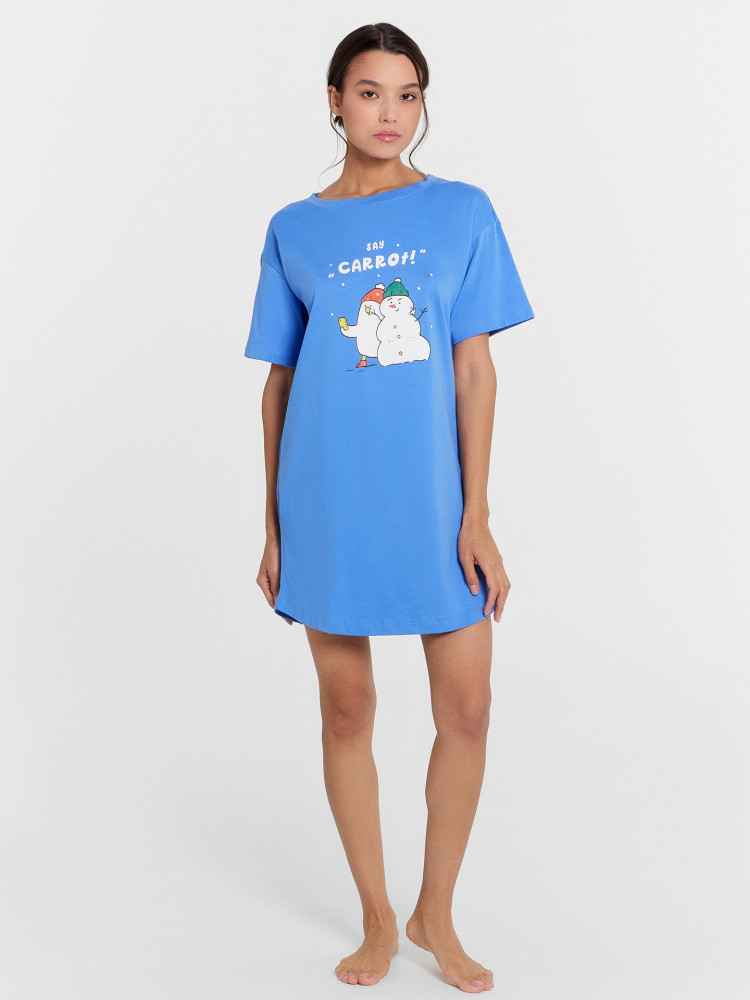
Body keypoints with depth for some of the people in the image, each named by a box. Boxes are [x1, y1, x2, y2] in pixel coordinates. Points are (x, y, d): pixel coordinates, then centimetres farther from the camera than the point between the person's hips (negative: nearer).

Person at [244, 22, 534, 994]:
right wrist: (273, 528, 6)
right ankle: (378, 921, 26)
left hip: (432, 496, 0)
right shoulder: (293, 231, 6)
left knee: (467, 707, 1)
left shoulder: (462, 212, 3)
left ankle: (436, 914, 24)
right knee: (347, 710, 7)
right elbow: (278, 383, 8)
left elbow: (474, 372, -1)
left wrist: (476, 515, -6)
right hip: (329, 501, 1)